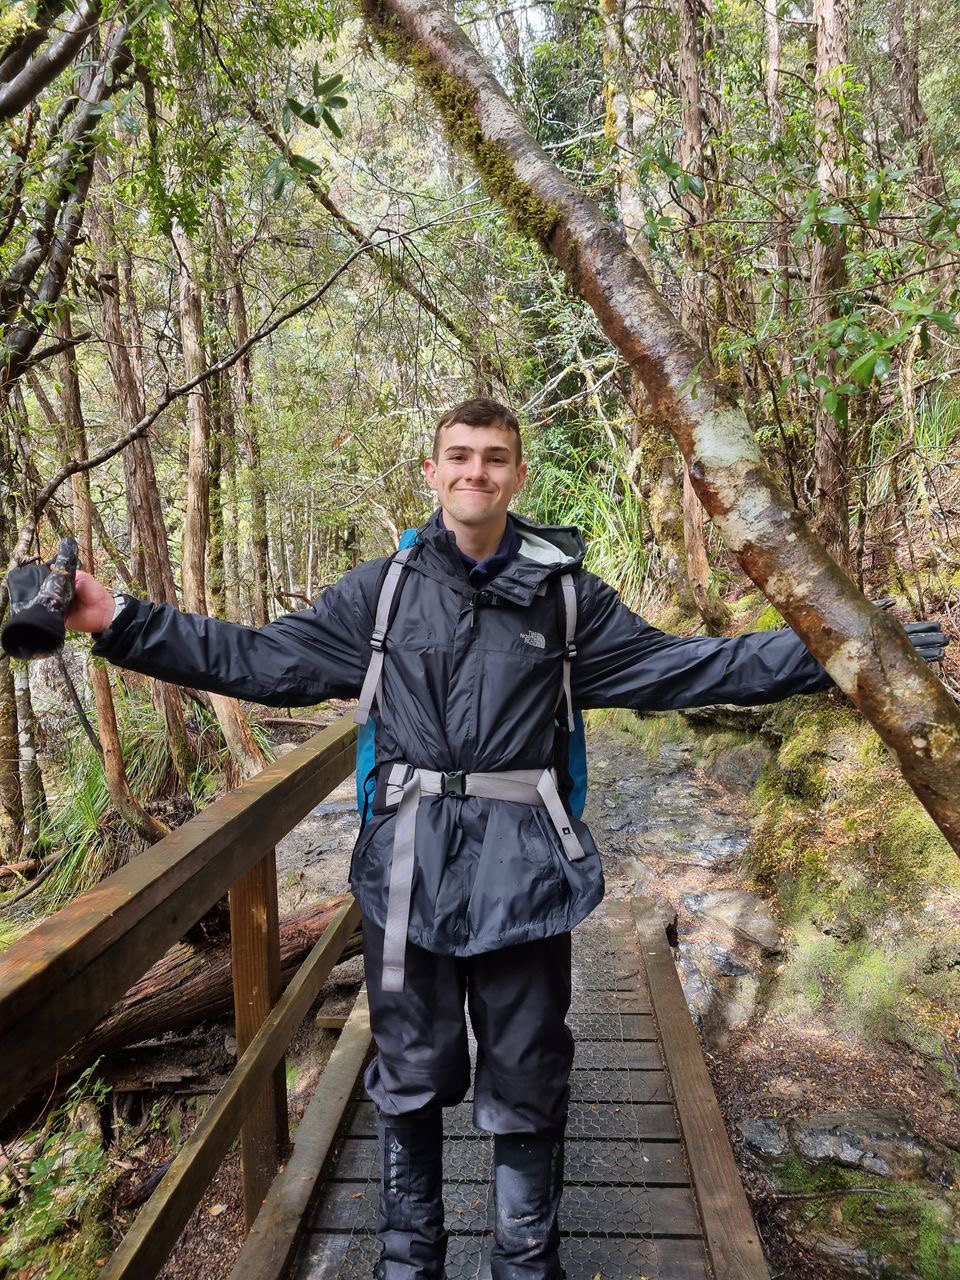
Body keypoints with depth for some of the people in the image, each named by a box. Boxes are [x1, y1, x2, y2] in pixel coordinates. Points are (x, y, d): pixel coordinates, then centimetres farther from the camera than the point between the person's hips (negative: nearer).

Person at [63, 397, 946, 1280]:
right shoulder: (382, 590, 4)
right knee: (410, 1074, 15)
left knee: (527, 1081, 13)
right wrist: (119, 622, -1)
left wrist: (830, 647, 1)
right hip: (410, 864, 1)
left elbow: (681, 668, 6)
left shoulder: (565, 593, 4)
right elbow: (261, 659, 4)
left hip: (525, 865, 0)